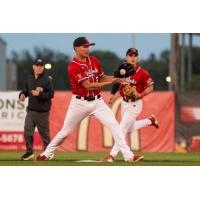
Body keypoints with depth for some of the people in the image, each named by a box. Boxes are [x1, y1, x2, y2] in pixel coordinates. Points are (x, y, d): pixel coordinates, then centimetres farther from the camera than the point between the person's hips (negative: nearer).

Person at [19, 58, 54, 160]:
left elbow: (51, 94, -10)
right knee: (27, 131, -3)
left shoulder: (47, 79, -7)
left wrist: (39, 94, -22)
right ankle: (29, 151, 7)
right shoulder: (29, 78, 8)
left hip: (42, 112, -4)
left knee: (44, 133, 5)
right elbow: (26, 89, 18)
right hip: (30, 110, 4)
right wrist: (22, 94, -2)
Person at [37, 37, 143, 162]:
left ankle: (128, 155, -10)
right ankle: (47, 153, 26)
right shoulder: (73, 67, -17)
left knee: (114, 125, -10)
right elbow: (88, 86, -23)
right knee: (66, 131, 7)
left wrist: (117, 79, -3)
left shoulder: (94, 61, 4)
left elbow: (102, 78, 16)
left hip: (97, 101, 4)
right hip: (80, 103, -4)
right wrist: (109, 82, -24)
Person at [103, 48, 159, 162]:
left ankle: (112, 155, -7)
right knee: (130, 129, 22)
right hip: (124, 103, 7)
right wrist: (112, 96, 4)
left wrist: (140, 95, -24)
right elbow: (117, 84, 14)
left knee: (122, 128, -11)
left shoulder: (142, 73, -16)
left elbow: (150, 88, -10)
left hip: (135, 104, -7)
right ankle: (150, 121, 43)